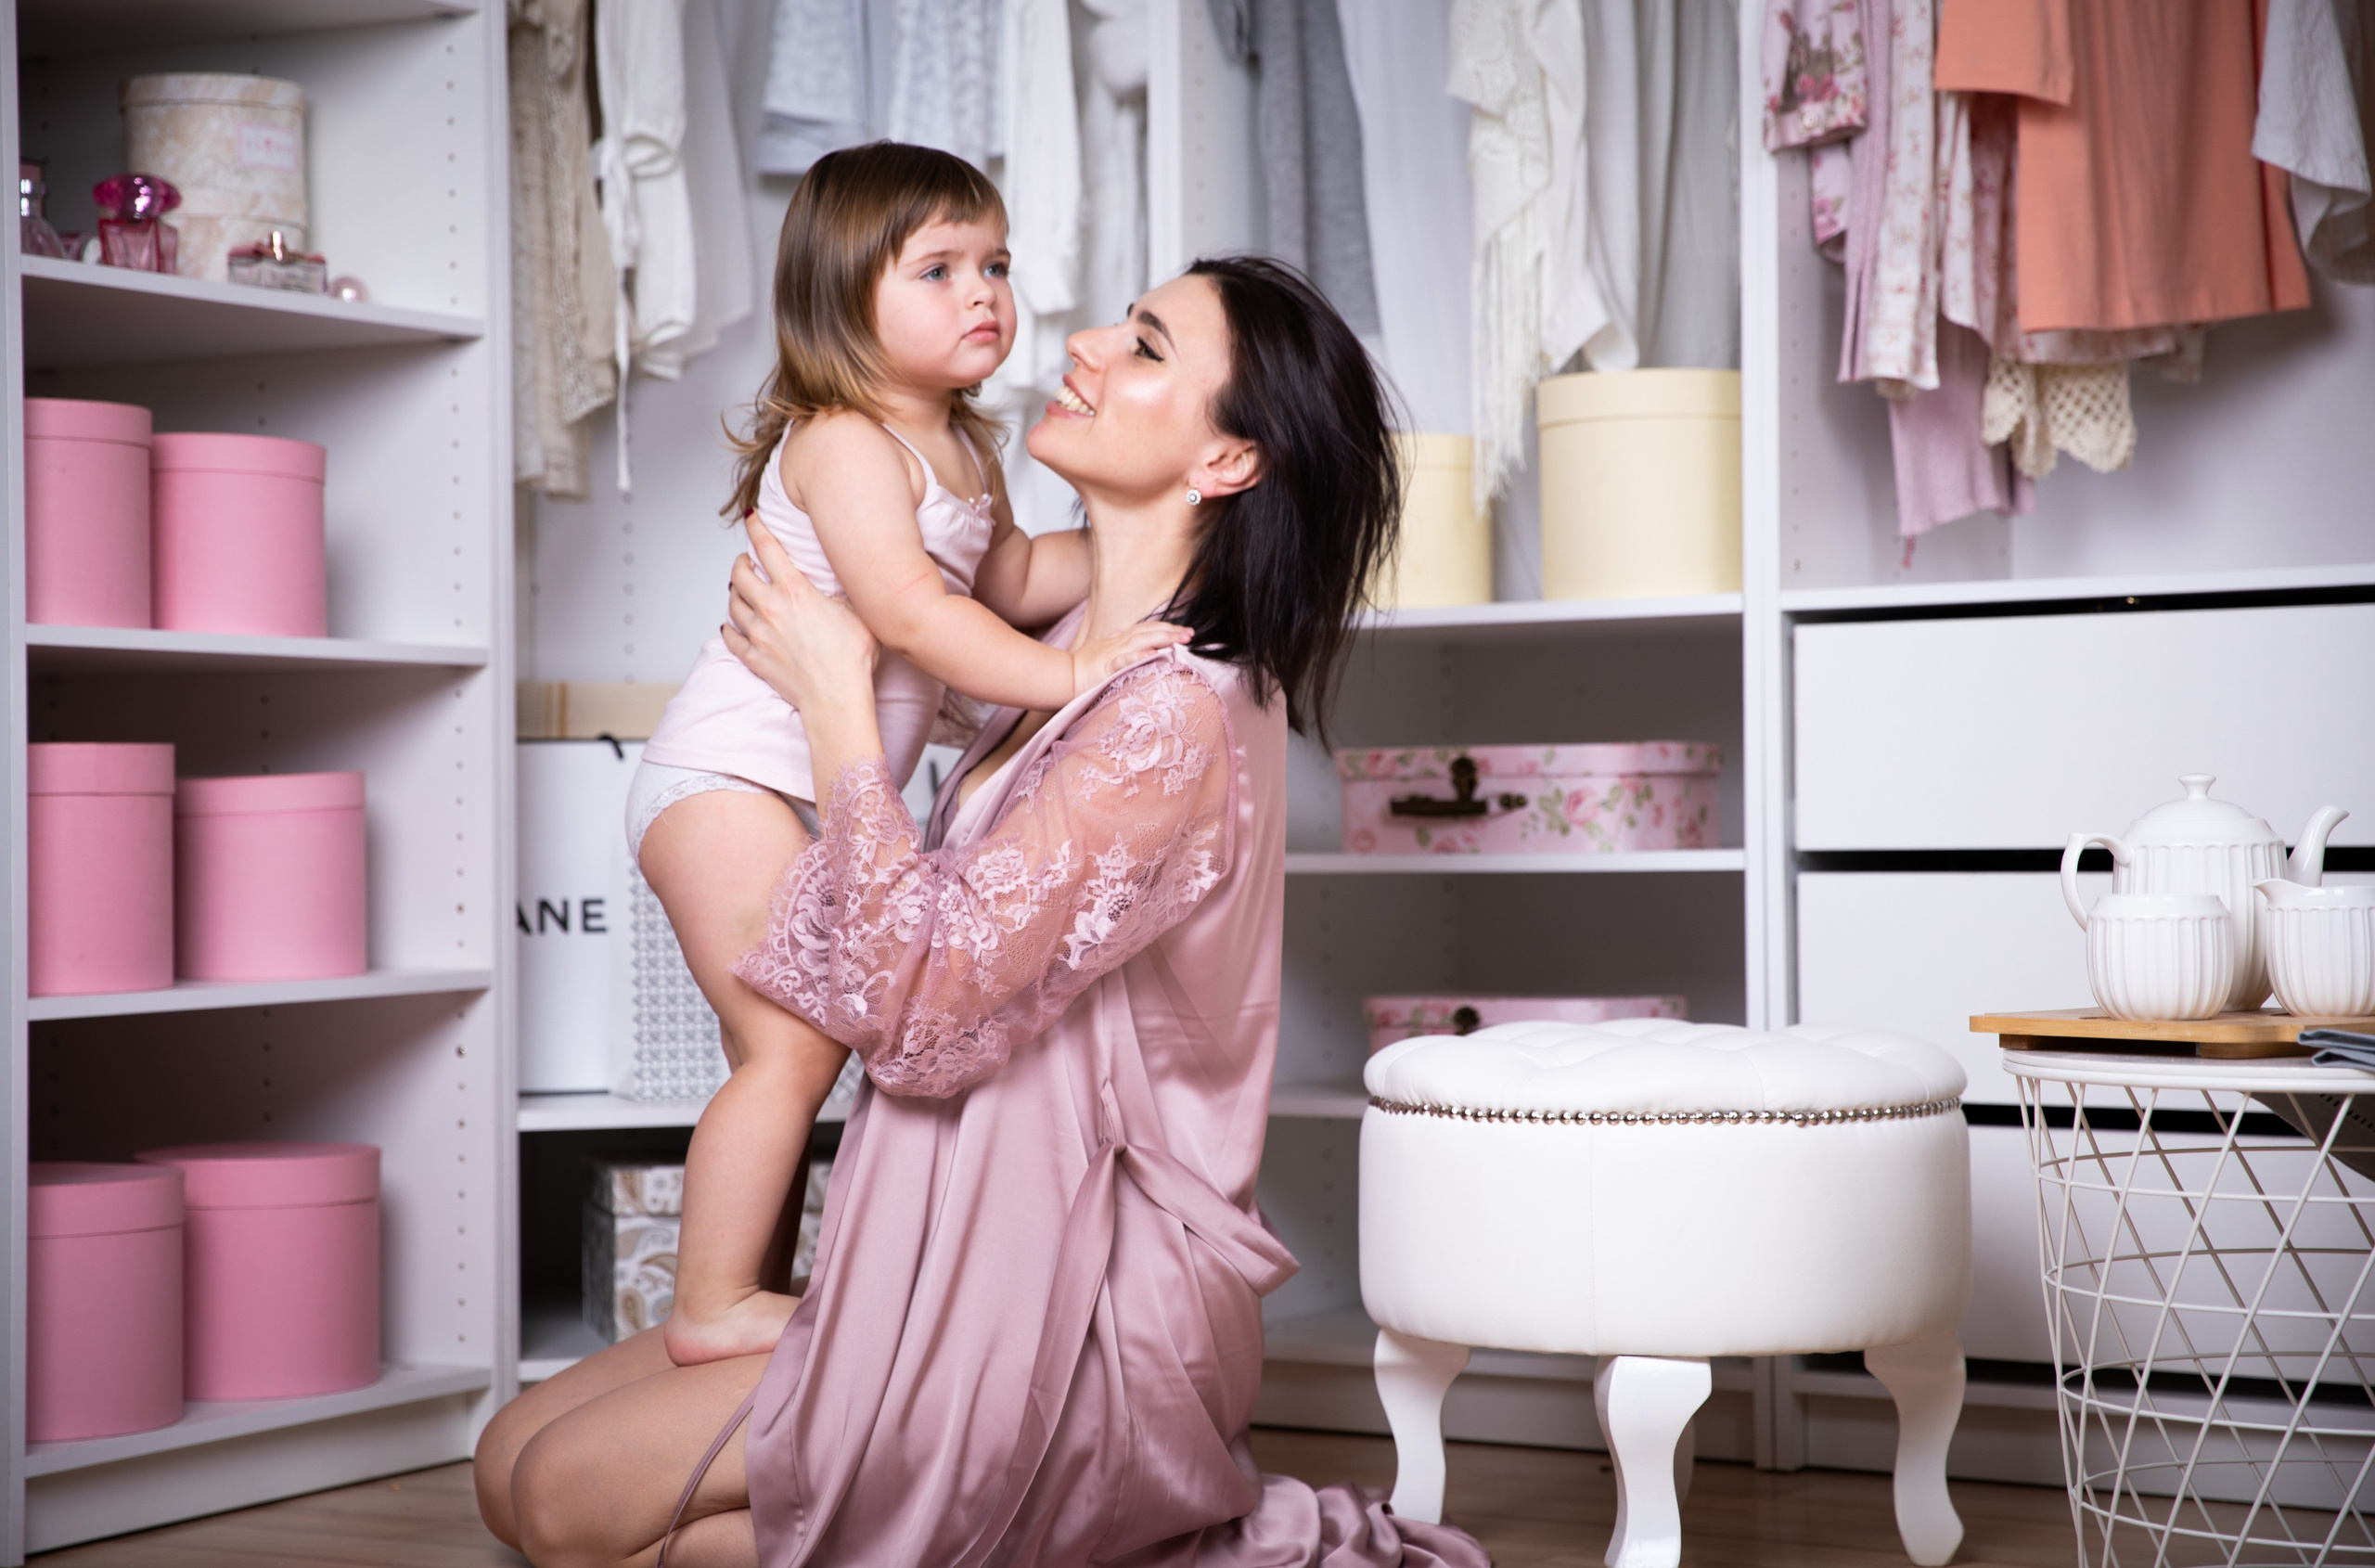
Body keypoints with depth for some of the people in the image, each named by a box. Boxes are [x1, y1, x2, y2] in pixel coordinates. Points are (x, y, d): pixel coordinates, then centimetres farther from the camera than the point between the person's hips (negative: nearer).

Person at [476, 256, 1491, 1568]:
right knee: (514, 1457, 6)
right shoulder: (1087, 660, 8)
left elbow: (922, 1005, -24)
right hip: (958, 1259, 9)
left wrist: (836, 697, -14)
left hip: (1066, 1309, -9)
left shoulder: (1175, 718, -21)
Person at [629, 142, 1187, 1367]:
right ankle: (713, 1307, -9)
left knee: (788, 1055, 14)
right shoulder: (844, 442, -18)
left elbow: (1007, 578, 28)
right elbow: (908, 611, -29)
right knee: (792, 1047, -15)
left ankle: (757, 1291, 23)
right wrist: (1069, 673, -31)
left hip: (808, 798, 10)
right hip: (728, 775, -10)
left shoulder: (962, 450, 13)